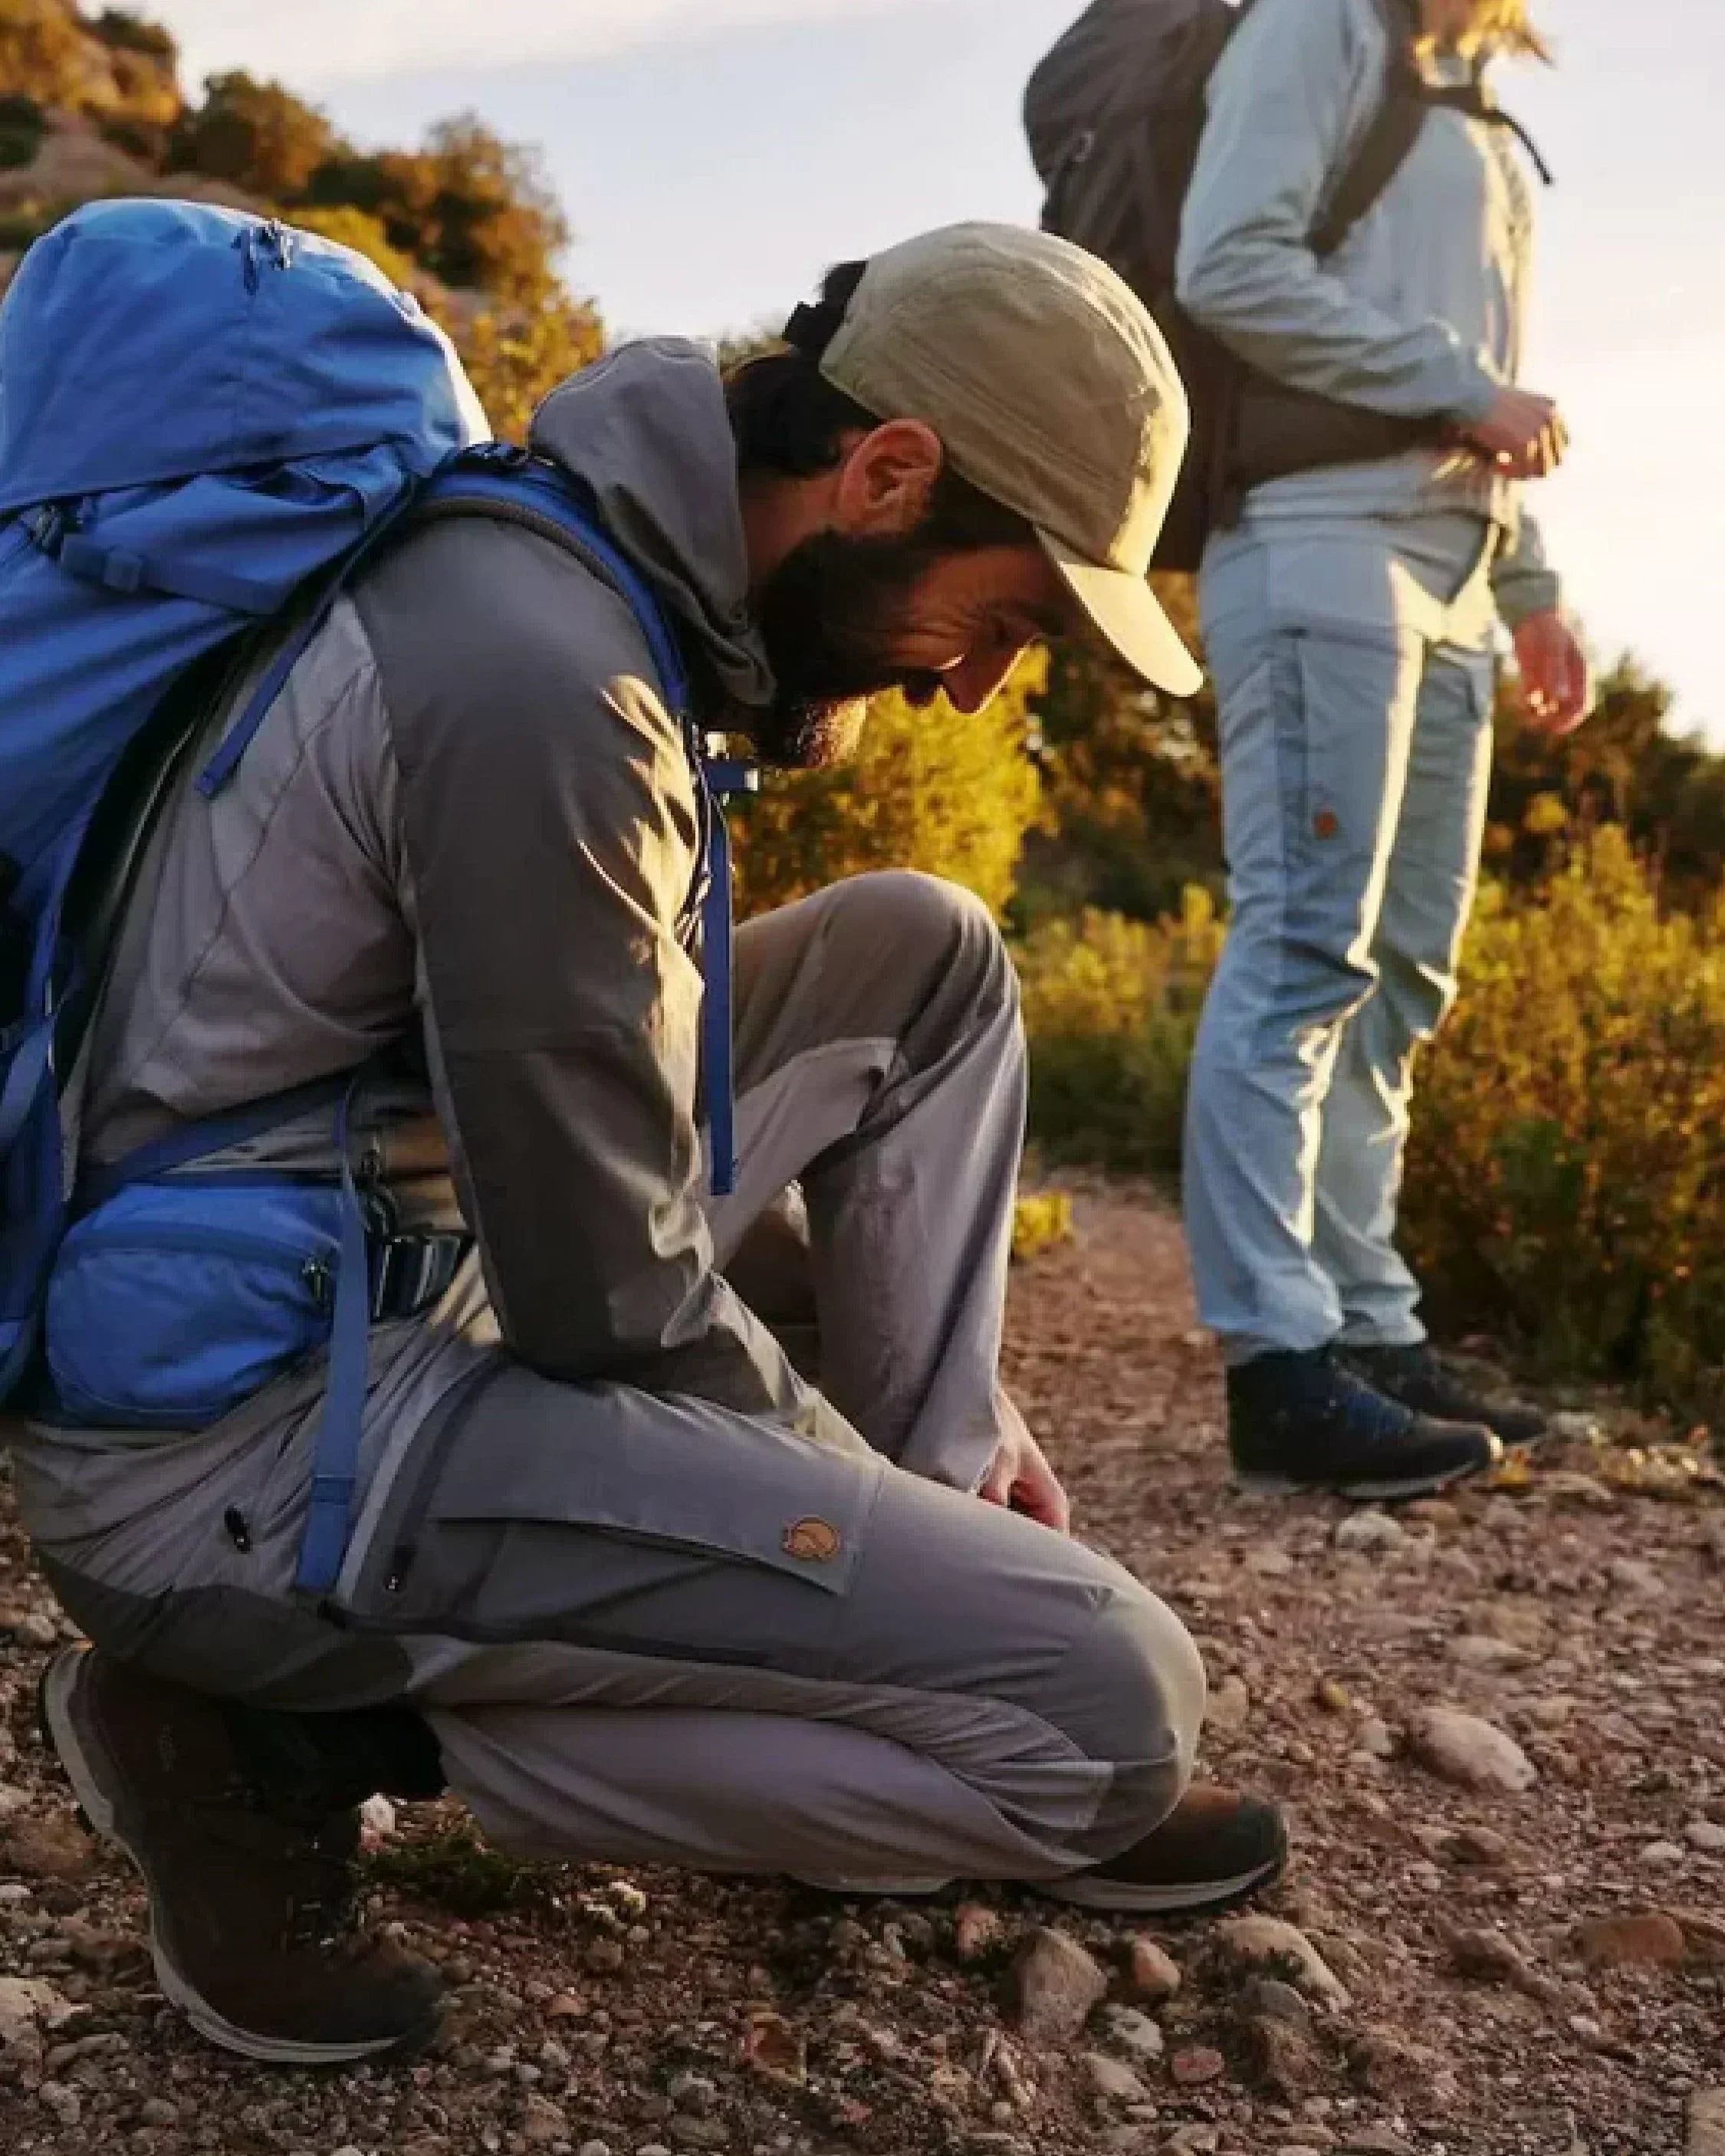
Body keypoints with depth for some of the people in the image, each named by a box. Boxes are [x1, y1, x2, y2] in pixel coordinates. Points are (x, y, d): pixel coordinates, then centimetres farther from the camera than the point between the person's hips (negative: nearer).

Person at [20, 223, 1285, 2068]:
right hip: (237, 1445, -10)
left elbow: (590, 1167, 16)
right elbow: (614, 1303, -19)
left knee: (924, 958, 11)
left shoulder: (544, 555, 8)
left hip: (391, 1266, 10)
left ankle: (936, 1548, 11)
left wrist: (935, 1442, 13)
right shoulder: (543, 685, -24)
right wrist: (889, 1500, 0)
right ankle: (294, 1723, -5)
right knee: (1114, 1705, -15)